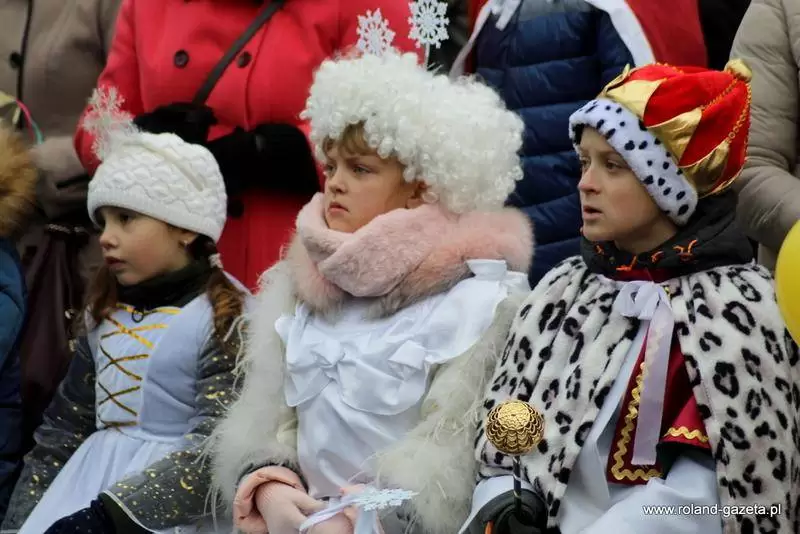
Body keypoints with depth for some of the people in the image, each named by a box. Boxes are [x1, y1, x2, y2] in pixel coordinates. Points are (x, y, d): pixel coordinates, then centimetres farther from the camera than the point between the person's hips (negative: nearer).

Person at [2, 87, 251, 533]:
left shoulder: (226, 319, -10)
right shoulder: (106, 312, 11)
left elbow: (218, 447, -19)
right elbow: (64, 428, 15)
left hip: (167, 497, -6)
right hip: (89, 476, 6)